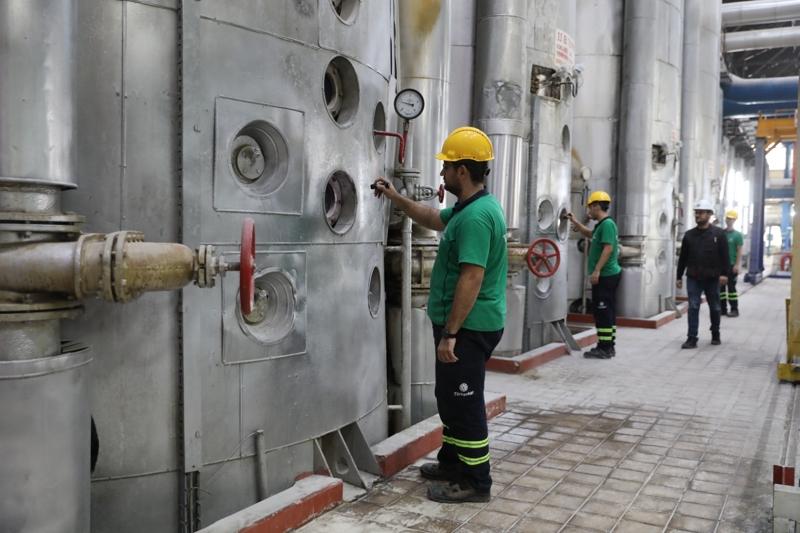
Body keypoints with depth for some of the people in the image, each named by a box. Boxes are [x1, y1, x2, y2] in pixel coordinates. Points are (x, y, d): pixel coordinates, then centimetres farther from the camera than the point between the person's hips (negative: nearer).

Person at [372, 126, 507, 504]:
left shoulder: (476, 216, -23)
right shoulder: (471, 208, 11)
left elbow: (471, 279, -28)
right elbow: (434, 220, 30)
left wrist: (449, 334, -27)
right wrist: (395, 197, 27)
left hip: (468, 327, -11)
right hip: (464, 324, 11)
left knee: (463, 403, 0)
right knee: (451, 397, 21)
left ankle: (475, 481, 13)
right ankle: (452, 462, 36)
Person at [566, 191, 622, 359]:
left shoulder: (607, 224, -15)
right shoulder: (602, 224, 16)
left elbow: (608, 248, -24)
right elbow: (591, 235, 37)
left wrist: (597, 271, -26)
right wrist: (575, 222, 31)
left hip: (605, 275, -10)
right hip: (609, 274, 10)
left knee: (603, 312, -7)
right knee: (607, 312, 13)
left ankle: (604, 349, -4)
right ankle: (608, 347, 19)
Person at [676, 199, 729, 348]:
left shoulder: (719, 233, -1)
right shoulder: (689, 235, 7)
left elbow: (724, 256, -5)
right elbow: (683, 257, 10)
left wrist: (724, 273, -14)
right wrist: (679, 276, 8)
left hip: (712, 278, -1)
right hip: (693, 278, 1)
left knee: (714, 308, 12)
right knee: (693, 308, -4)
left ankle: (715, 335, 29)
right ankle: (692, 339, -4)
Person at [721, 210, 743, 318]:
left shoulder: (737, 235, -3)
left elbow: (739, 251, -6)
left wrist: (737, 265, -13)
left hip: (731, 265, -4)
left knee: (731, 288, -2)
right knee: (721, 287, 7)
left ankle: (734, 309, 4)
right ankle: (723, 309, 14)